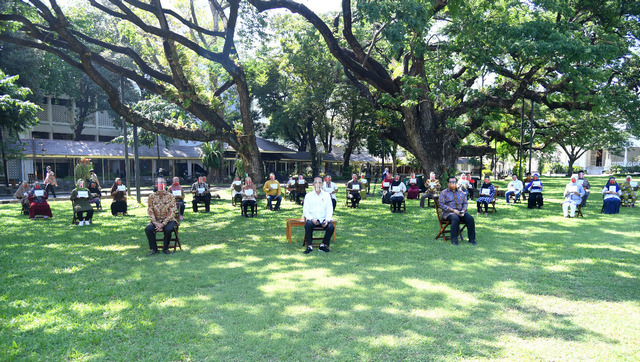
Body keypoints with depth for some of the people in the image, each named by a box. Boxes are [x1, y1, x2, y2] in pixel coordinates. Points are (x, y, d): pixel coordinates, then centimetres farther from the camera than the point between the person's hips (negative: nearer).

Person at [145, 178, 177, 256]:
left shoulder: (170, 196, -3)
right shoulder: (152, 196, 4)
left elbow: (172, 212, -8)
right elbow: (150, 211, 1)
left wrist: (163, 224, -17)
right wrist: (156, 223, -14)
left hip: (168, 220, -2)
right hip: (156, 220, 2)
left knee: (168, 229, -33)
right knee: (148, 229, -26)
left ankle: (165, 248, -7)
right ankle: (154, 249, -6)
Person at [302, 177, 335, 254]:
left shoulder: (326, 195, 12)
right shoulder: (308, 195, 9)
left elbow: (329, 209, 5)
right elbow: (305, 210, 1)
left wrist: (327, 220, -14)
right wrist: (312, 219, -17)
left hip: (323, 219, 1)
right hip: (312, 219, -1)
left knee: (331, 226, -28)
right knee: (308, 225, -34)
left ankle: (323, 245, -10)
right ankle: (309, 246, -20)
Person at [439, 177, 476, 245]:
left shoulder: (462, 193, 20)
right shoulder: (443, 193, 6)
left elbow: (465, 203, 16)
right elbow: (442, 205, -4)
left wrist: (463, 210, -7)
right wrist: (453, 210, -14)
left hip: (461, 212, 4)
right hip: (448, 213, -4)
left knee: (470, 218, -24)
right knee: (455, 219, -37)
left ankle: (471, 239, -17)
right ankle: (454, 240, -30)